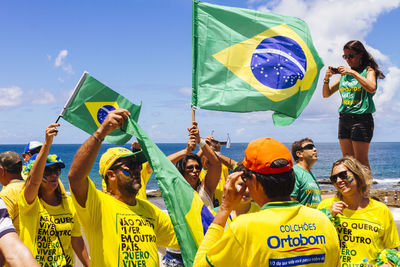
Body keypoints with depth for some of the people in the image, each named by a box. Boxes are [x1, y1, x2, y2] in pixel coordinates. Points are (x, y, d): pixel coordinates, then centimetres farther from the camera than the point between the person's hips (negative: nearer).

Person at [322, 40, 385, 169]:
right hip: (344, 118, 6)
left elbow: (372, 88, -21)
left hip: (361, 118, -6)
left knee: (361, 161, -7)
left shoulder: (368, 70, 0)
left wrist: (353, 73, -23)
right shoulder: (344, 74, 15)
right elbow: (326, 94, 14)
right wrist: (326, 79, -5)